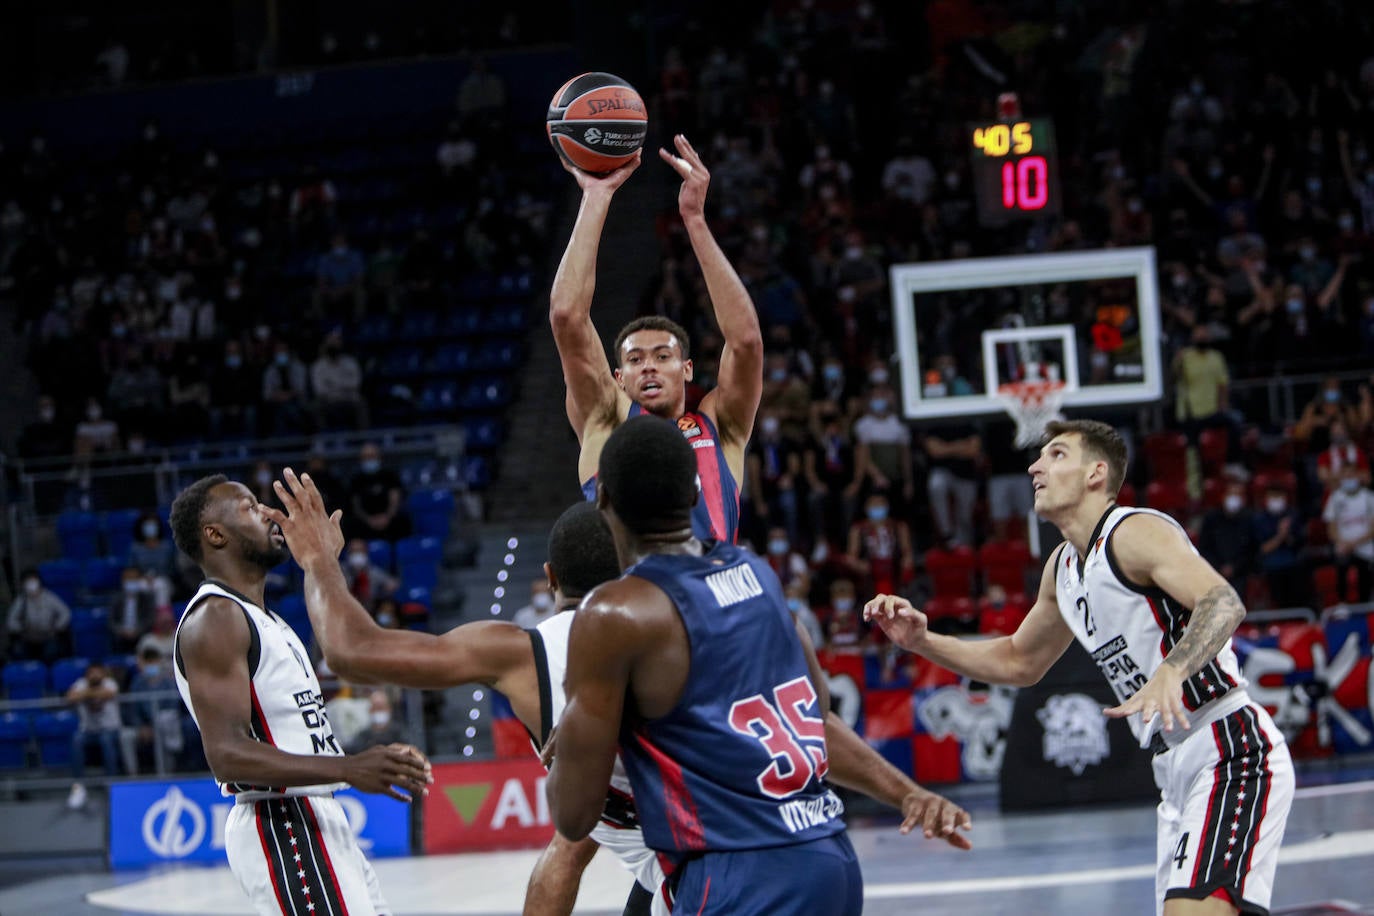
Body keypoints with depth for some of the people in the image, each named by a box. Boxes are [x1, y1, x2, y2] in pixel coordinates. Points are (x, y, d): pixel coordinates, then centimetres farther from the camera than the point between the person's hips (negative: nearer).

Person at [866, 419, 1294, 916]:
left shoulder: (1136, 532, -13)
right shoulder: (1063, 567, 14)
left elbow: (1224, 603, -29)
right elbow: (1019, 661, 29)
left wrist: (1170, 672, -46)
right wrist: (922, 641, 16)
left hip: (1231, 753, -9)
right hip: (1177, 769, 10)